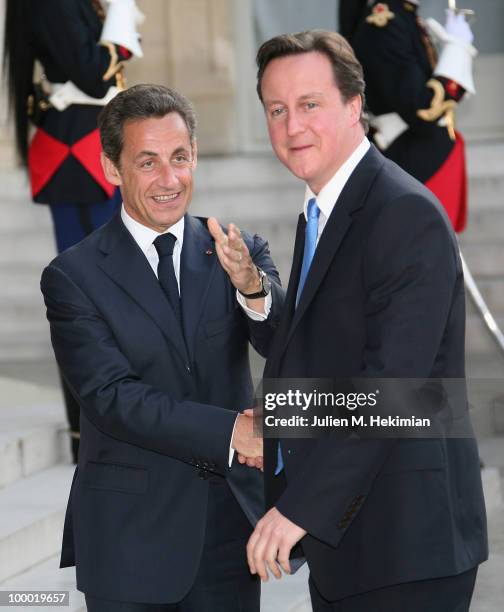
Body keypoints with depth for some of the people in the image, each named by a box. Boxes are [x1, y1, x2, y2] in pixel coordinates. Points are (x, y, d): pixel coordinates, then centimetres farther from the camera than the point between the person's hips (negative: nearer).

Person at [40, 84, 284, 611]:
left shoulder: (239, 253, 4)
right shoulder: (74, 276, -4)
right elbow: (111, 398, -14)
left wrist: (253, 287, -31)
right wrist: (230, 432, -23)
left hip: (231, 524, 2)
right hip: (130, 537, -2)